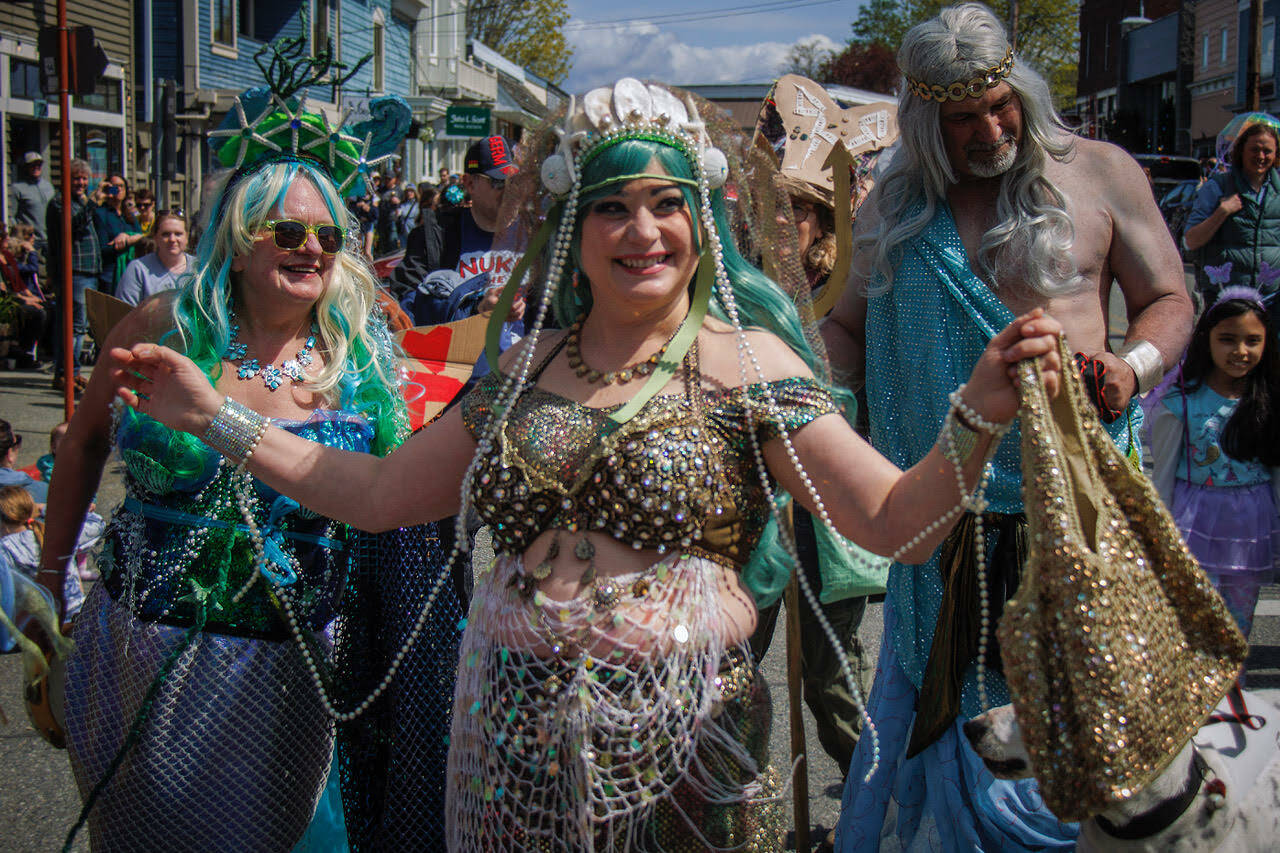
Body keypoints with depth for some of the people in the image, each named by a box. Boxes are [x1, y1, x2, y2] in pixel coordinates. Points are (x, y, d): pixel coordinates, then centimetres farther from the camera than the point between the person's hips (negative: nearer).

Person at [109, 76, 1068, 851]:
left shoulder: (744, 361, -4)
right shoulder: (527, 369, 8)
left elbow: (898, 522, -11)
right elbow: (377, 493, 13)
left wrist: (980, 414, -29)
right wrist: (214, 413, 12)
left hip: (674, 755, -3)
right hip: (513, 743, 4)